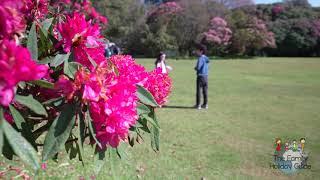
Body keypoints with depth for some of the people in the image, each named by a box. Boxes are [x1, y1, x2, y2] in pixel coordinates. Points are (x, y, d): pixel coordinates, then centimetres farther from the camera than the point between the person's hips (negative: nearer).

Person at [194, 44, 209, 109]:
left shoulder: (201, 58, -13)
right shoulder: (206, 58, 12)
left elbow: (198, 68, -20)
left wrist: (195, 68, 2)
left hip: (200, 76, -8)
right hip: (206, 75, 8)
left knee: (198, 90, 0)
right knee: (205, 90, 10)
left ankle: (198, 105, 3)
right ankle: (205, 104, 16)